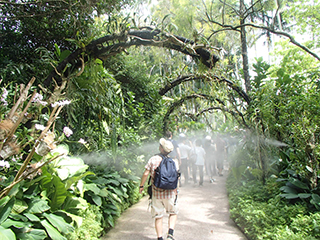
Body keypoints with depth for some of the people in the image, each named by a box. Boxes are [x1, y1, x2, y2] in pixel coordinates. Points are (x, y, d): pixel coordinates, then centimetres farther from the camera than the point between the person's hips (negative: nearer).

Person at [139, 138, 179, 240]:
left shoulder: (153, 159, -8)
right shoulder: (174, 162, -3)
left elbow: (145, 174, -8)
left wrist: (141, 186, 6)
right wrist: (176, 191, 12)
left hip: (156, 193, -1)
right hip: (170, 193, 1)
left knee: (158, 217, 13)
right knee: (173, 213, 22)